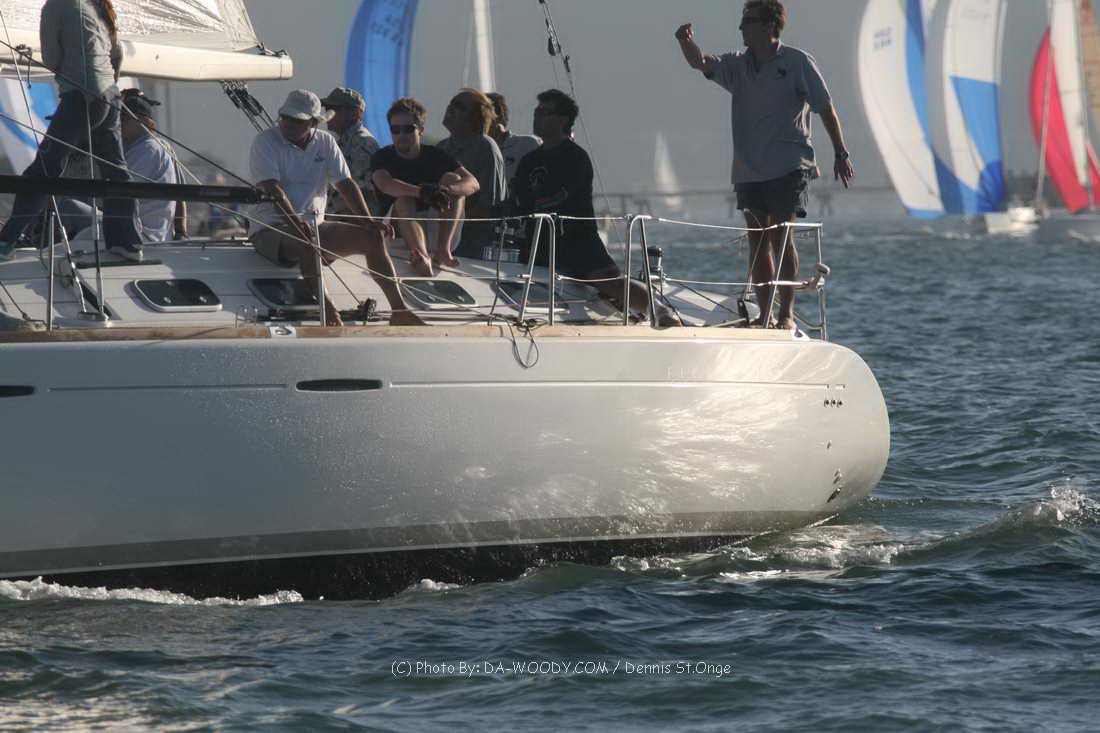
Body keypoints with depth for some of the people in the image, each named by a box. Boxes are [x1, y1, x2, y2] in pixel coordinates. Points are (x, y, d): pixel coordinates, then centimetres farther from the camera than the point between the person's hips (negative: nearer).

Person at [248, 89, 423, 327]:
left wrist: (367, 220, -8)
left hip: (315, 224, 6)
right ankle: (327, 309, -48)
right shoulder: (265, 142, -5)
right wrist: (294, 222, -34)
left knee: (371, 238, -11)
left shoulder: (325, 143, 11)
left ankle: (399, 310, -16)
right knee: (307, 243, -39)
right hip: (272, 227, -6)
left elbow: (345, 183, 8)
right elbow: (271, 187, -18)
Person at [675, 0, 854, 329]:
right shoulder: (737, 65, 13)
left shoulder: (797, 62, -1)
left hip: (787, 166, -5)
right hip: (748, 168, 5)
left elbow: (825, 108, 2)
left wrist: (841, 153, -1)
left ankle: (787, 312, -7)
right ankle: (765, 315, 10)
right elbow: (702, 63, -2)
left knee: (780, 237, -11)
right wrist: (687, 43, -24)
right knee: (757, 241, 5)